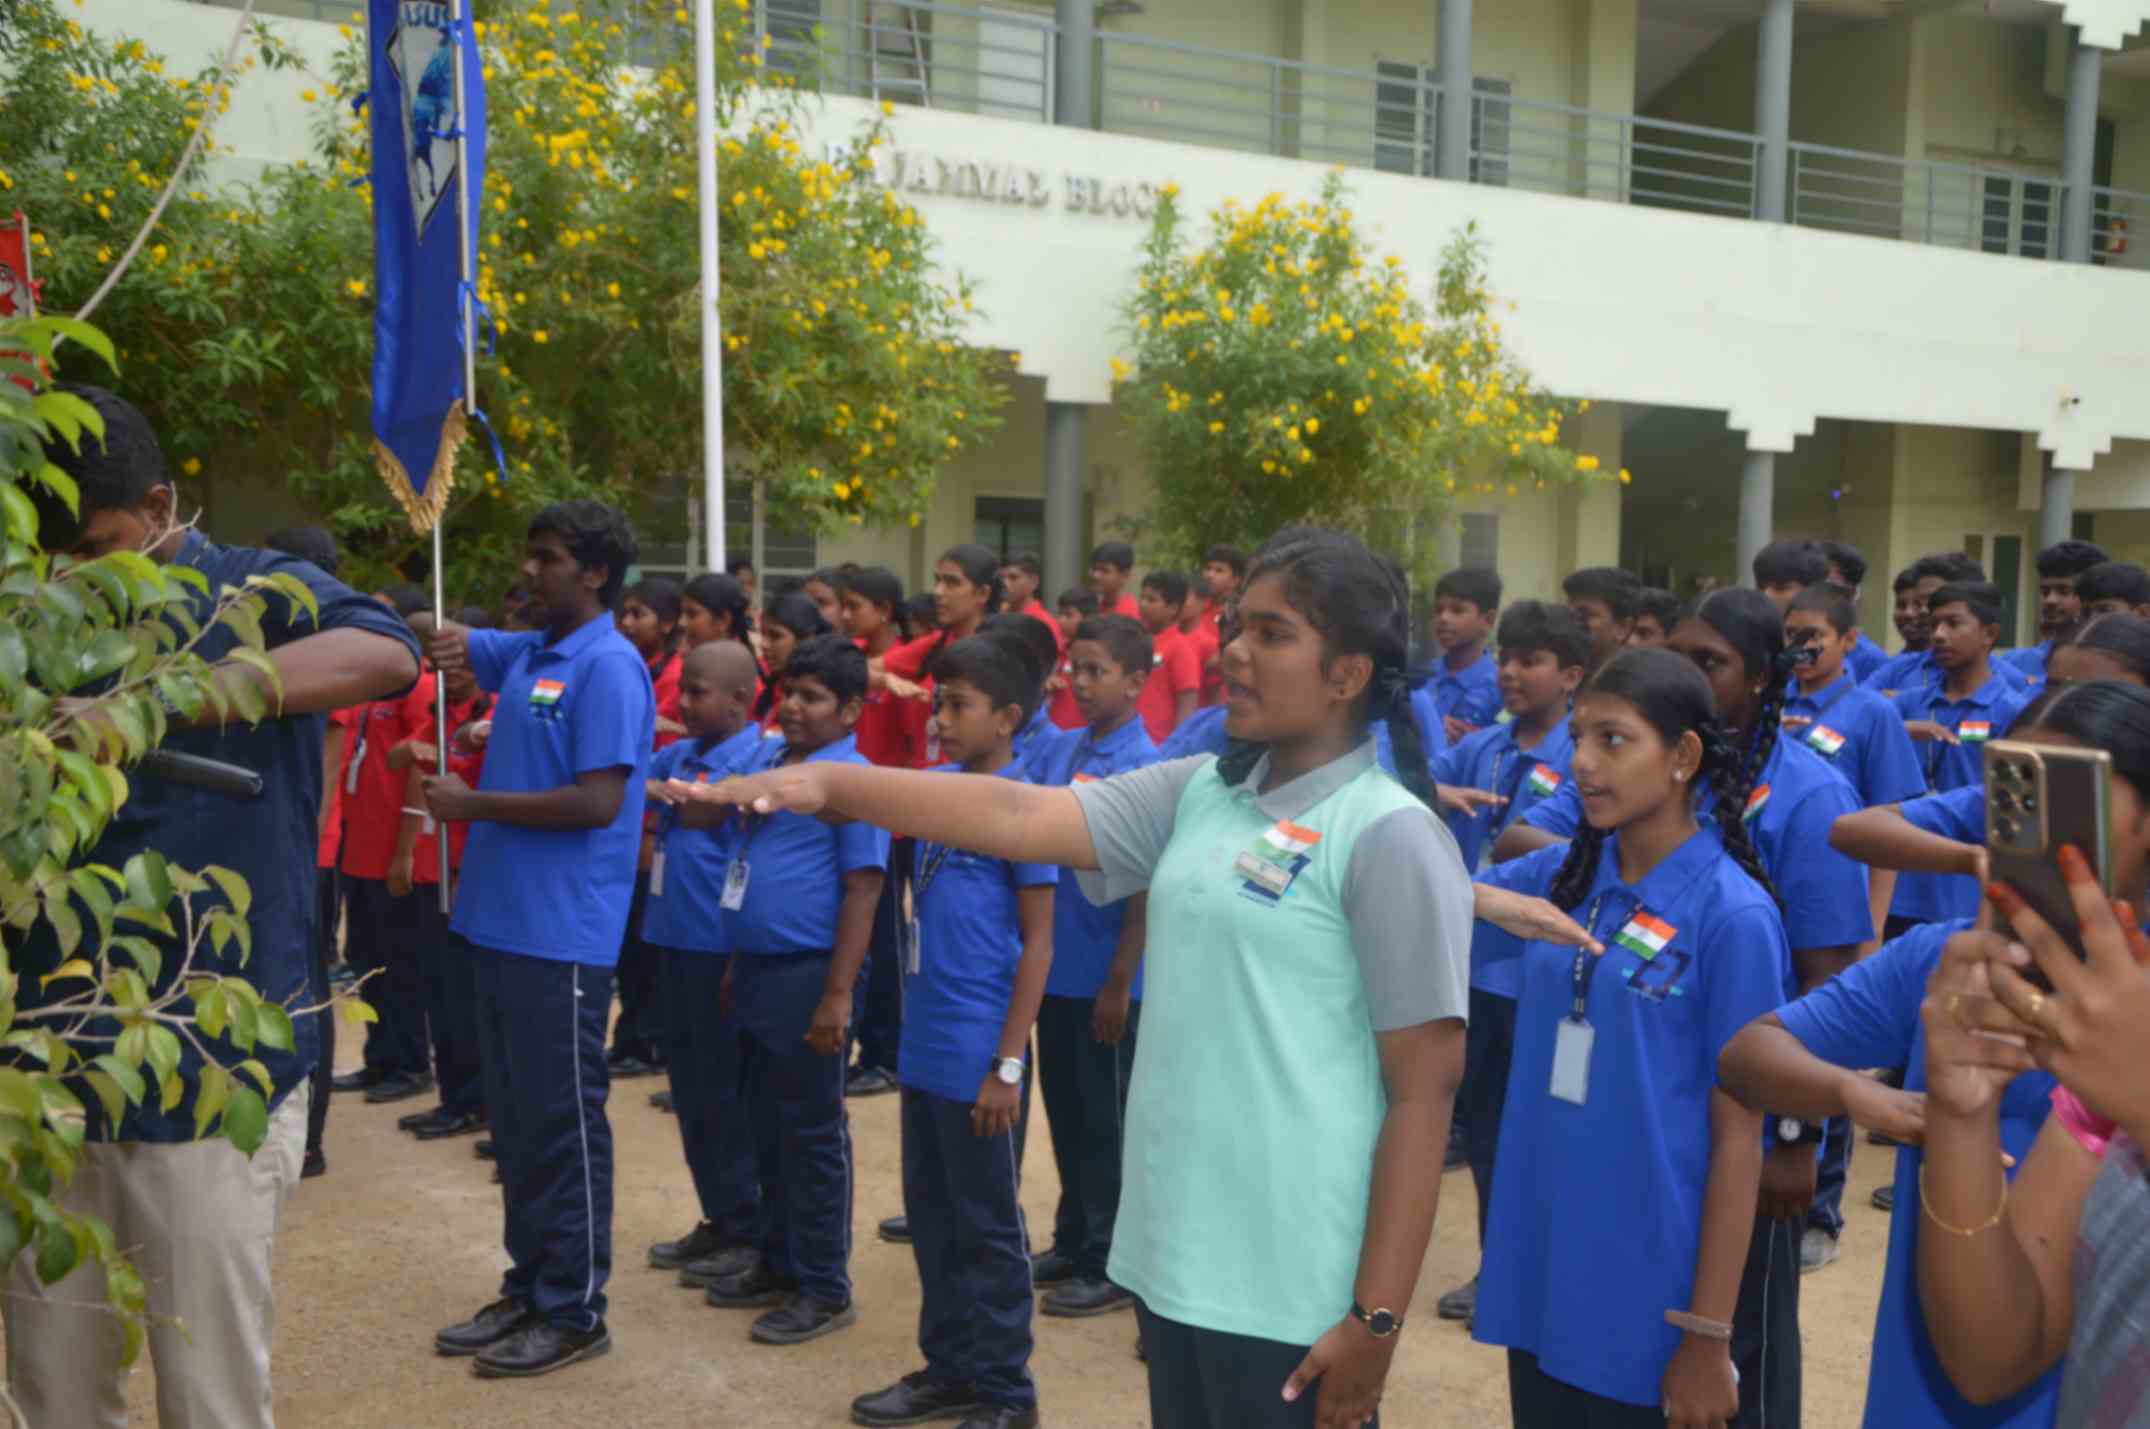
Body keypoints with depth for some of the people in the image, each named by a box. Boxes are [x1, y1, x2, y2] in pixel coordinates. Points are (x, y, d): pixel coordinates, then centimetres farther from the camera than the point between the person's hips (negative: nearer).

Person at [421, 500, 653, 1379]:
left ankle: (574, 1311, 13)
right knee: (512, 1117, 16)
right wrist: (438, 637, 2)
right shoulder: (526, 653, 11)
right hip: (502, 920, 9)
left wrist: (474, 804, -13)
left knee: (563, 1123, 1)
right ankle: (529, 1287, 28)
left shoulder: (609, 667, -13)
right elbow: (448, 645, 26)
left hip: (563, 933, -9)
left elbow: (599, 802, -20)